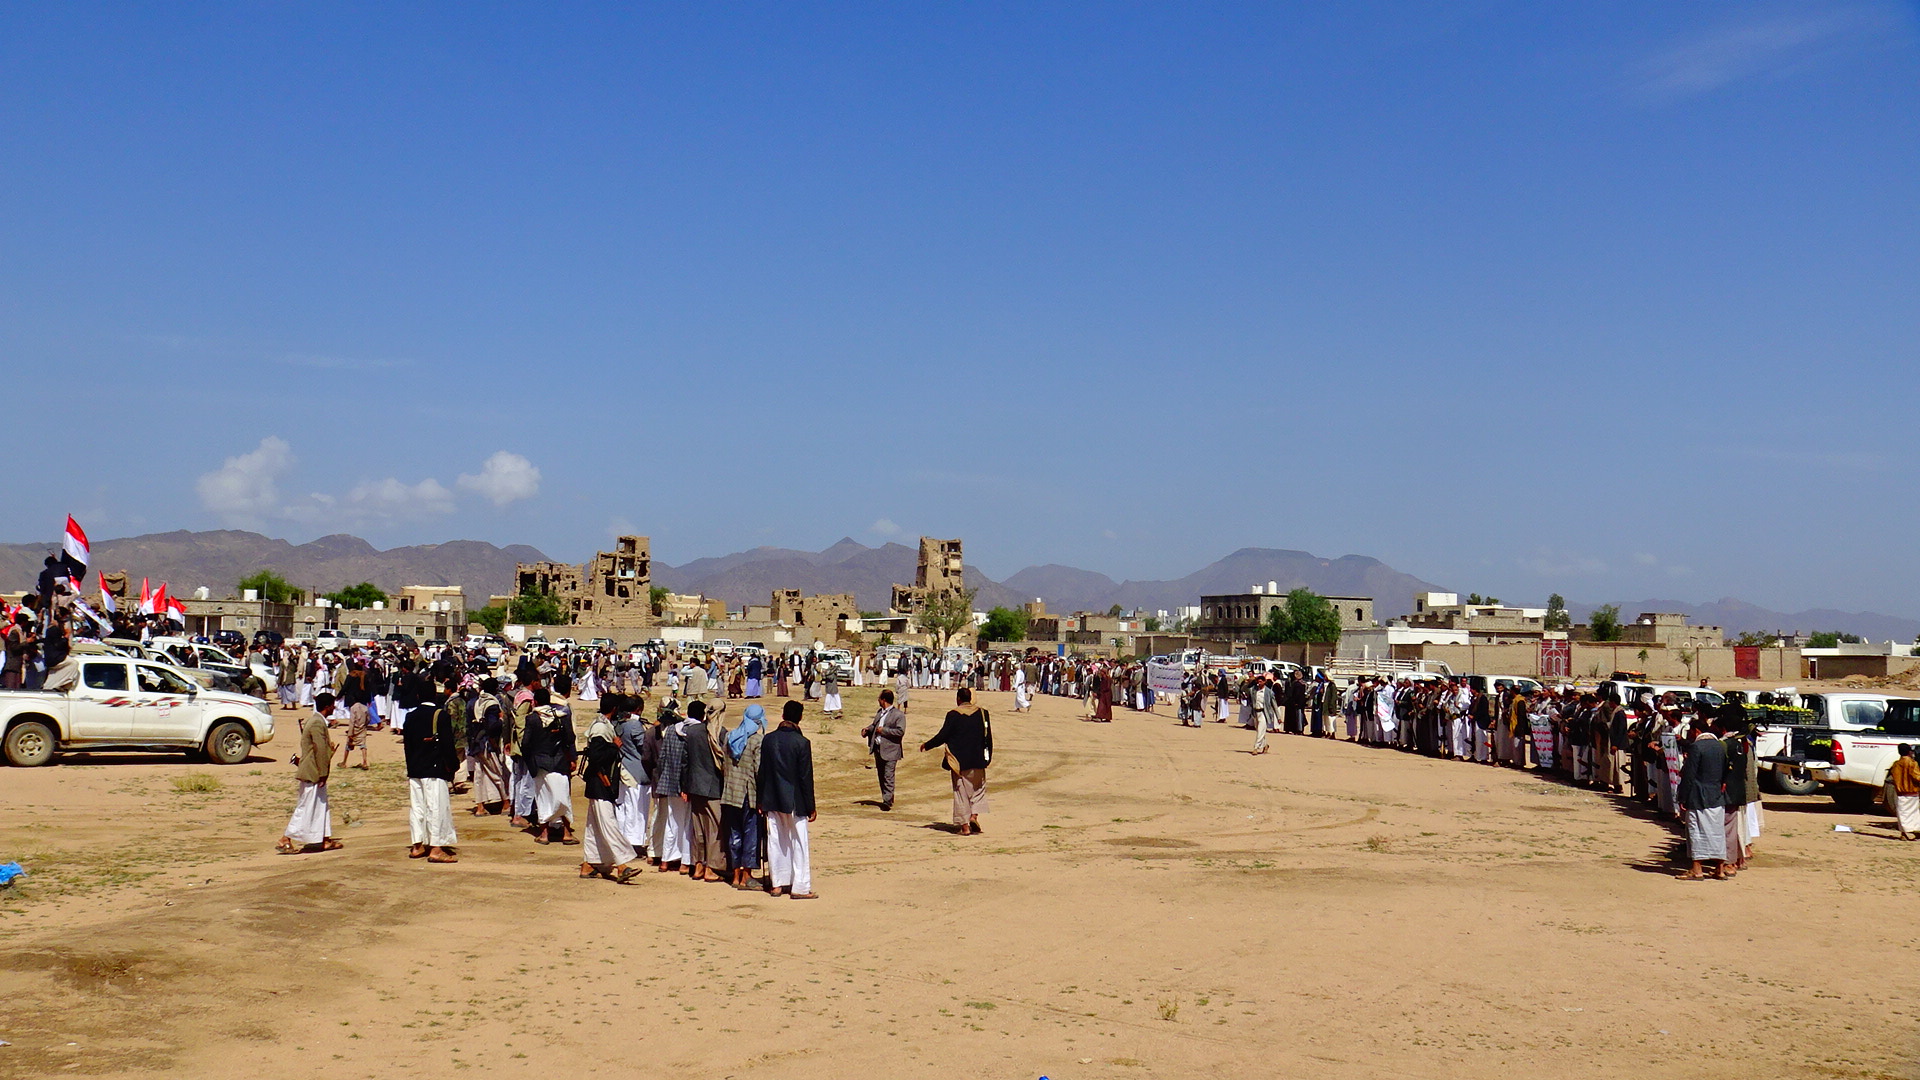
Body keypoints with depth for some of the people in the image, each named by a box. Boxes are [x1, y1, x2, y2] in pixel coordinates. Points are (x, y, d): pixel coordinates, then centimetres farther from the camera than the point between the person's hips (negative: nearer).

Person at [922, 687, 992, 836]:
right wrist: (987, 757, 15)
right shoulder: (982, 713, 1)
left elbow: (942, 737, -7)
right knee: (978, 788, 19)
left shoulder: (953, 715, -7)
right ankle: (974, 815, -1)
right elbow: (988, 737, 4)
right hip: (977, 761, 2)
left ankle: (964, 826, 3)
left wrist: (926, 745, 8)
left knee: (961, 793, 5)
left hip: (958, 760, -2)